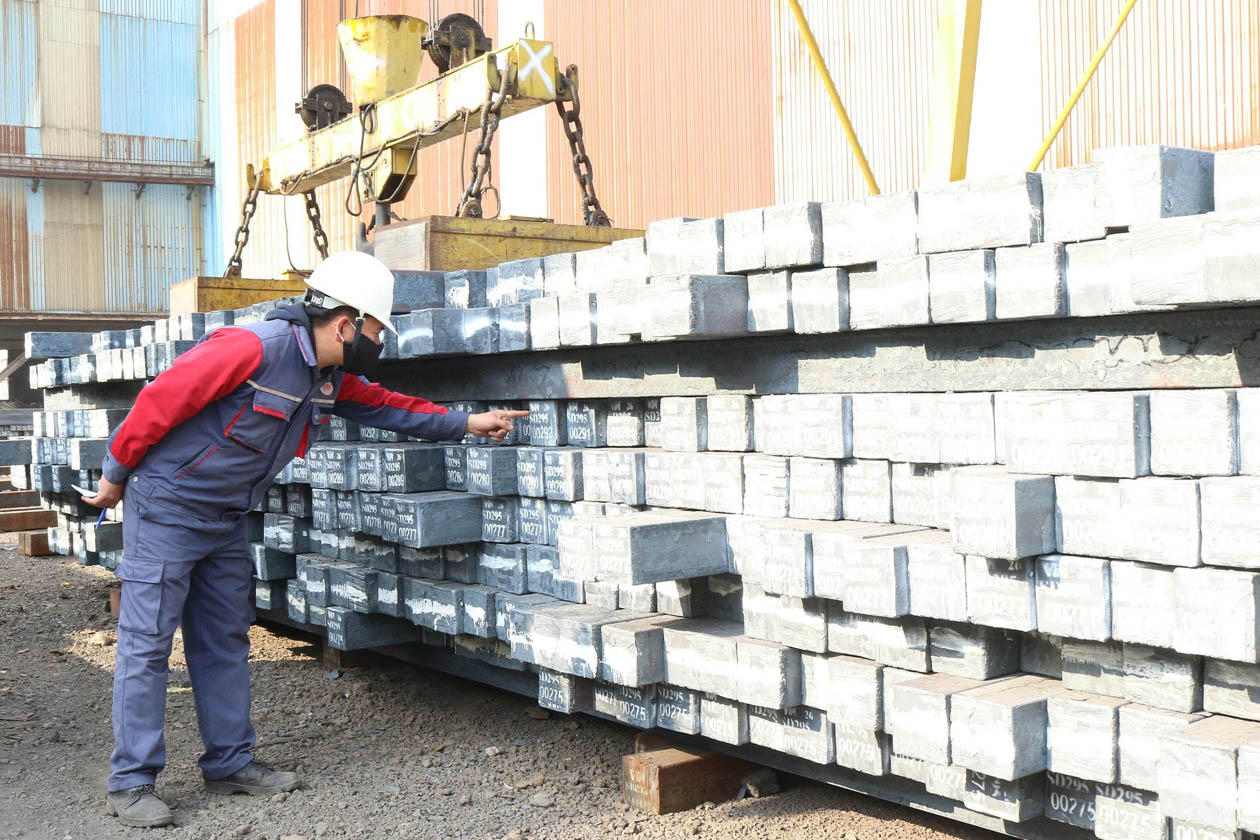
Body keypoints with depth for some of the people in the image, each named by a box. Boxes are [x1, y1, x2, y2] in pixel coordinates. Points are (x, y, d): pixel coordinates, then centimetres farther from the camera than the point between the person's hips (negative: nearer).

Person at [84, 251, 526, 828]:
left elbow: (384, 406, 17)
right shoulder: (253, 348, -26)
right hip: (166, 505, -9)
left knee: (225, 639, 12)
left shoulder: (332, 378, 3)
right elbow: (161, 399, -21)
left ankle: (230, 764, 21)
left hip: (225, 517, 9)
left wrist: (468, 423, 15)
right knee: (146, 642, -4)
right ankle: (131, 782, 3)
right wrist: (116, 474, -10)